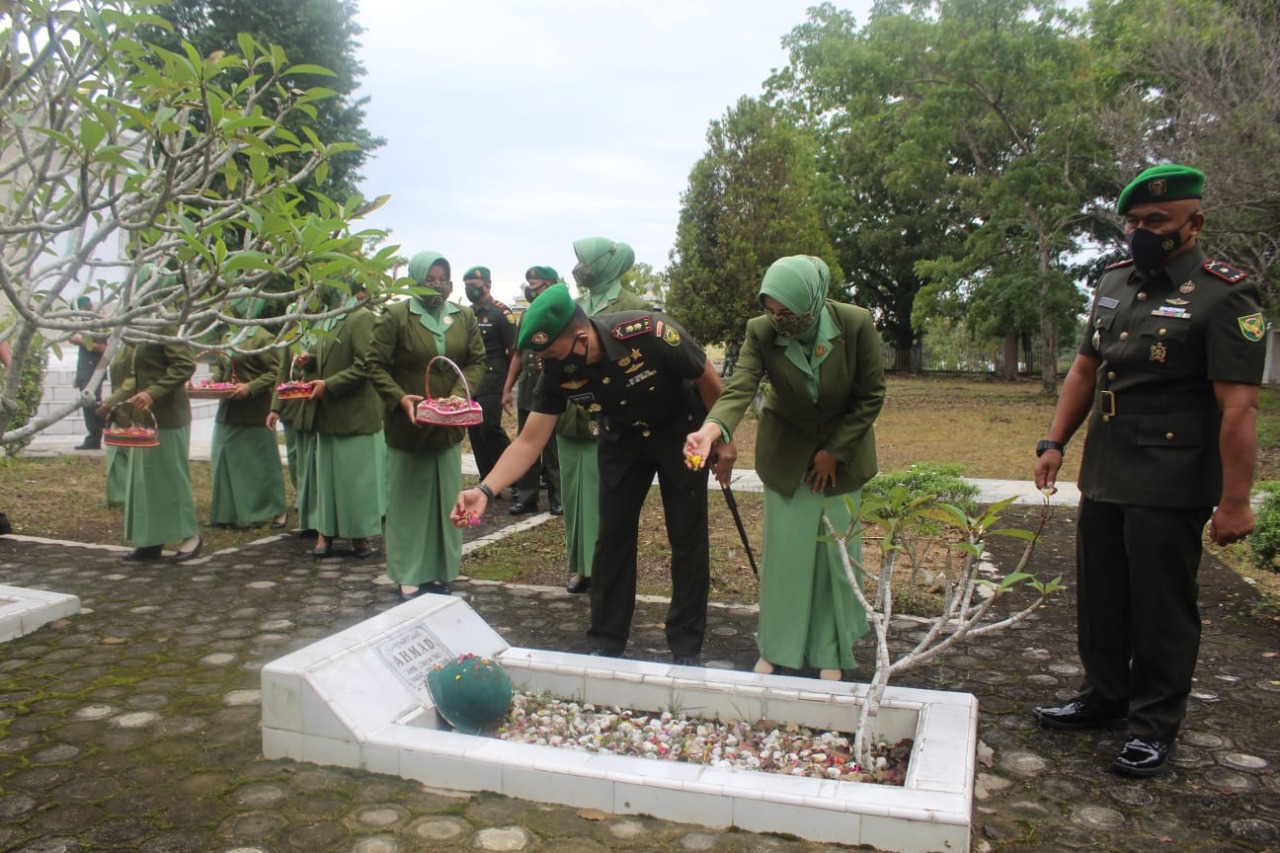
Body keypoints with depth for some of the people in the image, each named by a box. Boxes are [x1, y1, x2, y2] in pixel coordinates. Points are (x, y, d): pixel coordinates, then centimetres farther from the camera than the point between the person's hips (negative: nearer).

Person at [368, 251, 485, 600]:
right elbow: (377, 366, -5)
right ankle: (409, 577, 13)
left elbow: (477, 361, 7)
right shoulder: (395, 316, -4)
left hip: (449, 427, 4)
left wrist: (459, 393, -10)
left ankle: (441, 572, 20)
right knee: (409, 501, 3)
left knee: (445, 502, 8)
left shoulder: (464, 317, 7)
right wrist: (400, 399, -19)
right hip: (408, 426, -3)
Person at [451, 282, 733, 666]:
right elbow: (530, 440, -21)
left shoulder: (650, 334, -36)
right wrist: (486, 490, -36)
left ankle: (686, 649, 12)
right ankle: (605, 645, 17)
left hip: (679, 433, -3)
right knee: (613, 537, 2)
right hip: (622, 438, 3)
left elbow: (708, 378, -19)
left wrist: (723, 439, -9)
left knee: (687, 538, -1)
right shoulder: (557, 370, -24)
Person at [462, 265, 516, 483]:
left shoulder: (500, 312, -7)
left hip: (491, 381, -7)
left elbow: (514, 350, -7)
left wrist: (508, 381, -4)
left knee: (490, 428, -14)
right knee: (475, 431, 7)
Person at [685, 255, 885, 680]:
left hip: (843, 449, 0)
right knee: (783, 552, 1)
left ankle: (831, 652, 20)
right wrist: (712, 429, -53)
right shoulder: (761, 332, -21)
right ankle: (776, 648, 18)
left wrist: (834, 451, -12)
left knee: (837, 551, 4)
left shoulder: (856, 324, -22)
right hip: (787, 452, 0)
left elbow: (871, 396, -12)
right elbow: (739, 389, -33)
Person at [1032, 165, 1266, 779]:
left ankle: (1155, 726, 20)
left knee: (1162, 608, 4)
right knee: (1100, 596, 17)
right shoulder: (1115, 284, 10)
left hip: (1170, 489, -7)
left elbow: (1238, 407, -18)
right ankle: (1106, 696, 34)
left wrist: (1235, 500, -21)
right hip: (1103, 476, 7)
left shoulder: (1223, 296, -12)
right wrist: (1054, 443, 9)